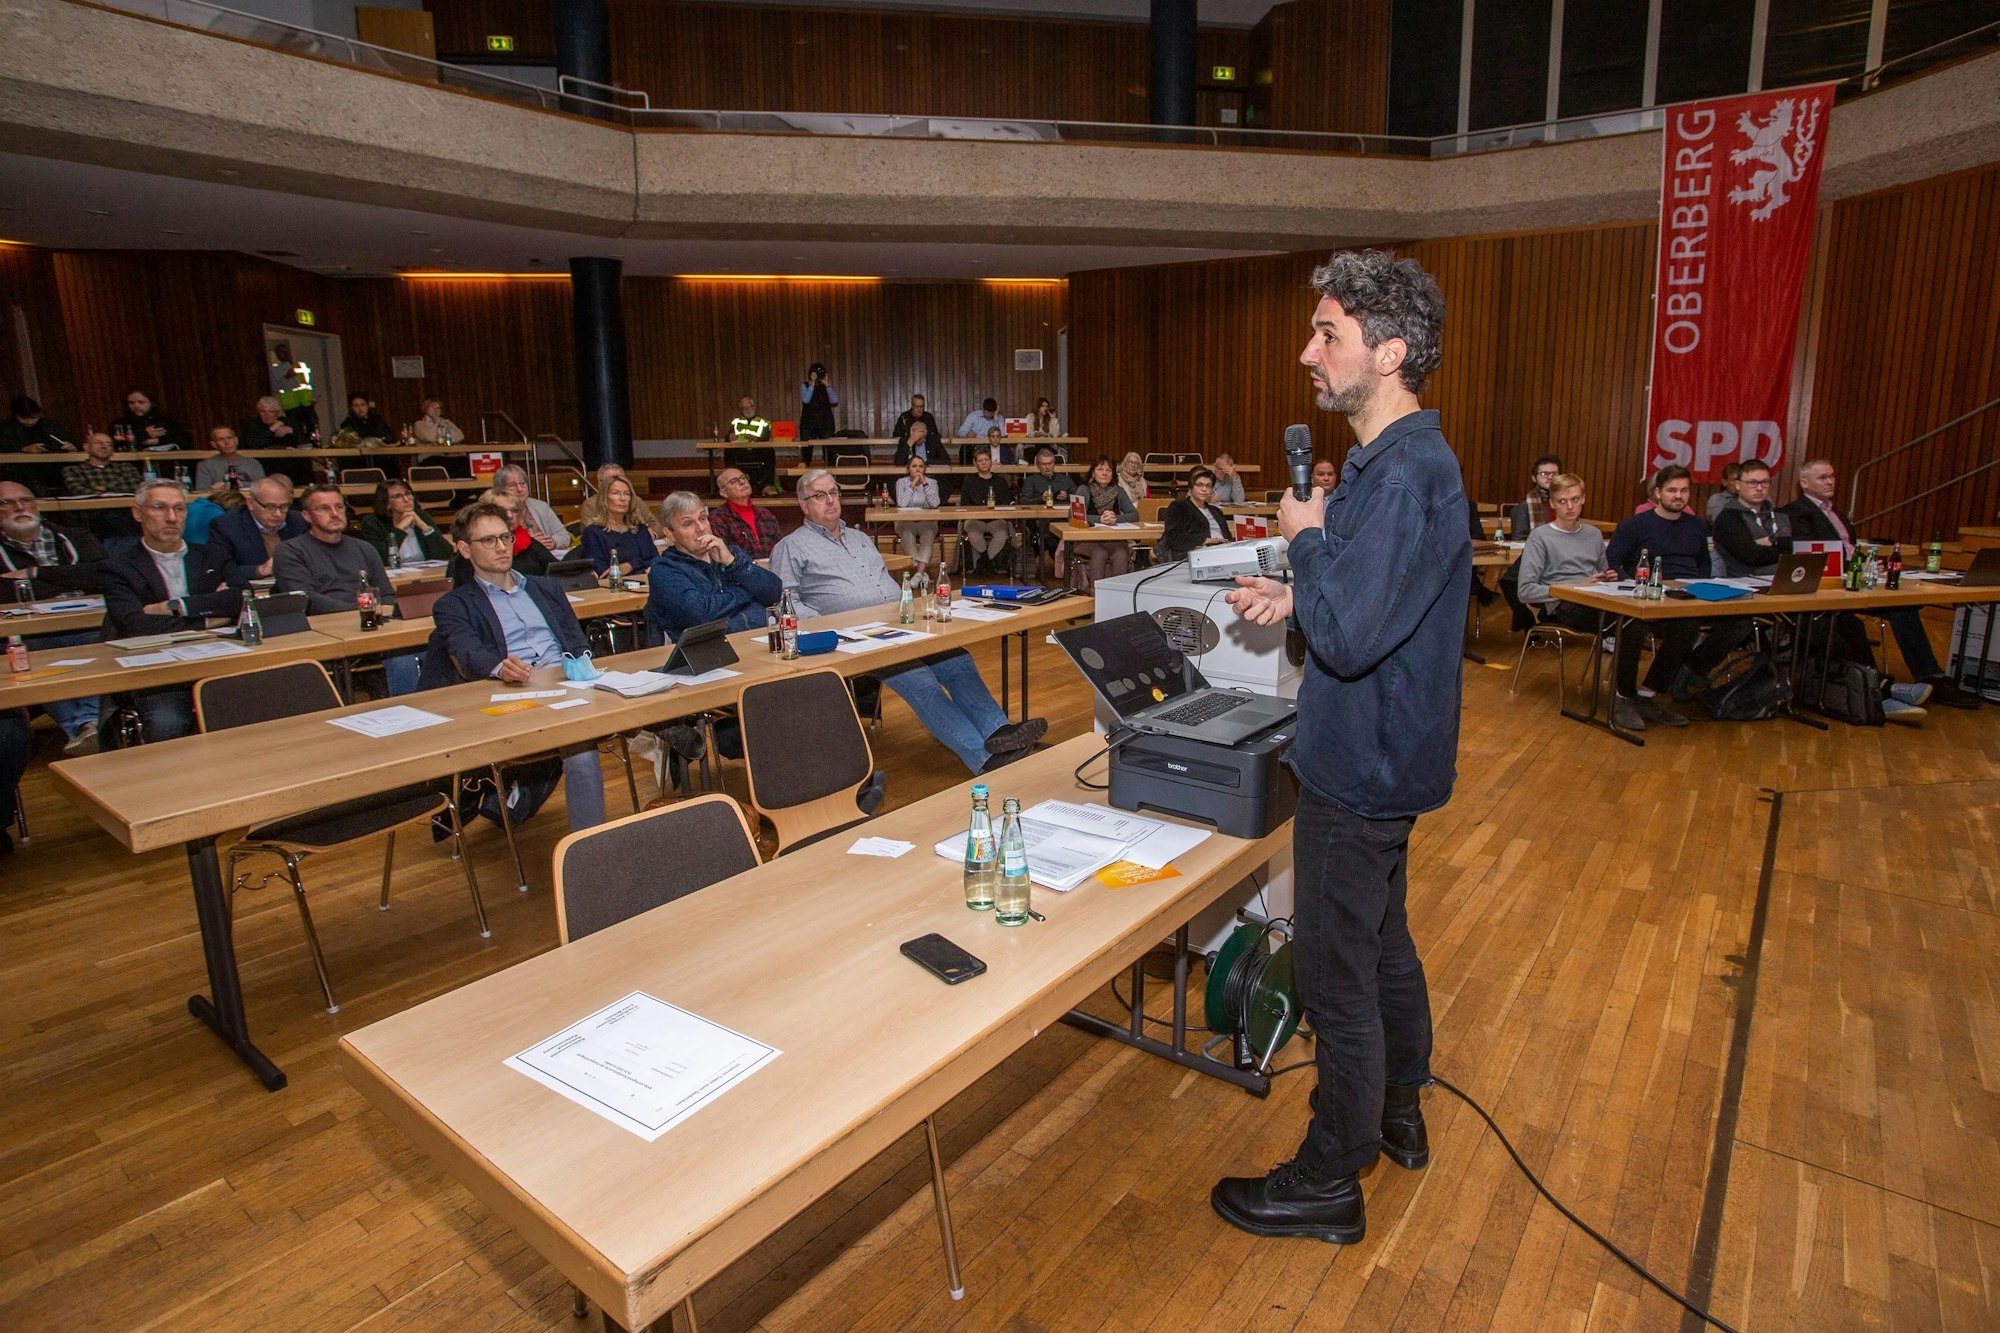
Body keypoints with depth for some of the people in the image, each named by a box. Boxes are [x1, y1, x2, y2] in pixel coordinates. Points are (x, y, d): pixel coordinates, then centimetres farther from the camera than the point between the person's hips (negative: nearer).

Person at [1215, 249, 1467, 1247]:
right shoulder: (1393, 460, 9)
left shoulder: (1405, 477, -25)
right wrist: (1298, 598, 3)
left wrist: (1308, 537, -16)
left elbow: (1350, 635, -31)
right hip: (1374, 756, 11)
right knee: (1383, 943, 24)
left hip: (1363, 769, -11)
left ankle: (1328, 1184, 23)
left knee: (1337, 976, 4)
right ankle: (1397, 1115, 45)